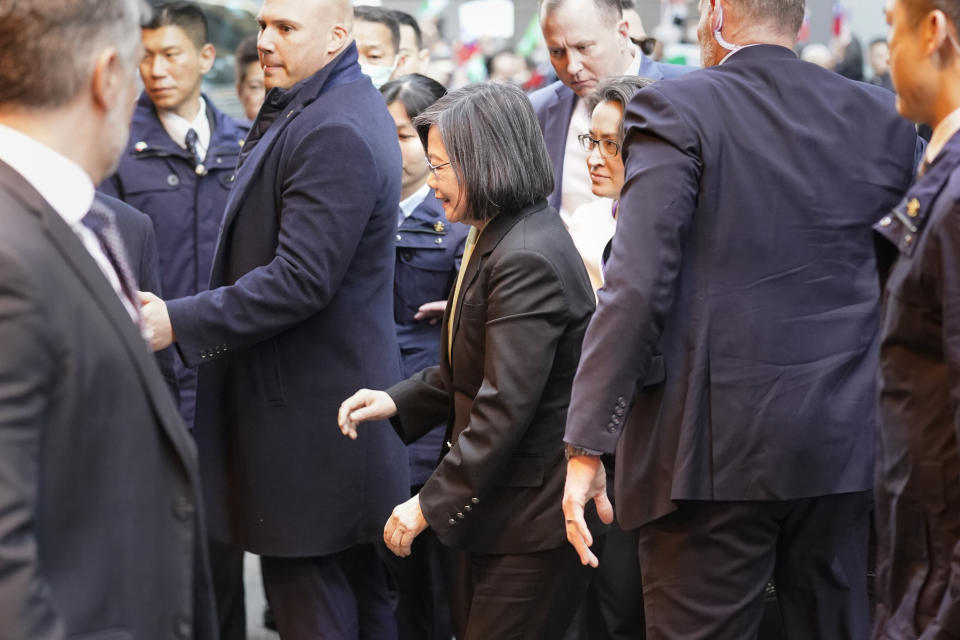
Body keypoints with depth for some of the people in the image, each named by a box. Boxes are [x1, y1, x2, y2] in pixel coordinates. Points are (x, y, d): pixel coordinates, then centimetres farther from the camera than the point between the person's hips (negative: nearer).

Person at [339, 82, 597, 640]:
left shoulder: (527, 259, -23)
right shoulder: (494, 242, 11)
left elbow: (505, 408, -25)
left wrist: (429, 505, -20)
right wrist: (396, 401, 6)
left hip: (532, 521, -10)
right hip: (493, 508, 10)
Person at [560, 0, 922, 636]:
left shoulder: (675, 110, -7)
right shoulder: (881, 117, 7)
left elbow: (636, 285, -15)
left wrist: (587, 445, -14)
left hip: (714, 447, -4)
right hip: (844, 447, 5)